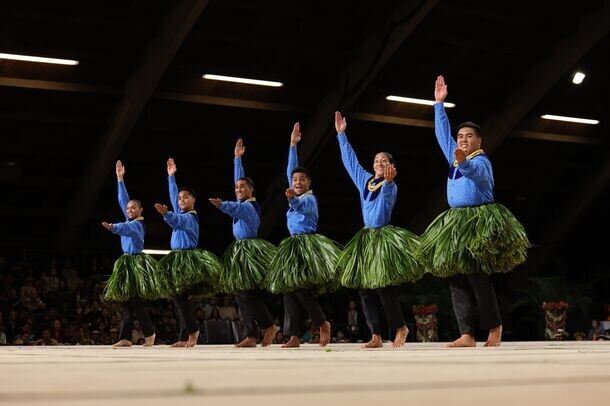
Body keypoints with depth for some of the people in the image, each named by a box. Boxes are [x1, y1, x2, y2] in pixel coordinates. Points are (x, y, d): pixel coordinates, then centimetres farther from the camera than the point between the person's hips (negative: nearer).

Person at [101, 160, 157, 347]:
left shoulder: (137, 224, -10)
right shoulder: (130, 221, 12)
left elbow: (126, 229, -33)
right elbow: (123, 200, 16)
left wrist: (113, 227, -51)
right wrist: (120, 179, 17)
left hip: (137, 263, -9)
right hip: (127, 263, 9)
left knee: (135, 302, -7)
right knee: (125, 302, 3)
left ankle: (149, 333, 7)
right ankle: (125, 338, 1)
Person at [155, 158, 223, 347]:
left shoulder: (190, 217, -10)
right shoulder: (181, 213, 15)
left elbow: (177, 221, -31)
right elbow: (173, 195, 26)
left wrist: (165, 214, -50)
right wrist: (171, 176, 28)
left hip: (188, 259, -9)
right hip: (178, 259, 9)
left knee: (179, 296, -14)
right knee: (177, 297, 4)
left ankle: (192, 331, -8)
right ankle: (185, 337, 3)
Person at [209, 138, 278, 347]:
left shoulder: (250, 206, -11)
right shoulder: (243, 203, 14)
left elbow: (236, 209, -33)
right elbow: (239, 179, 25)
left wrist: (221, 205, -52)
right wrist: (237, 159, 30)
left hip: (250, 250, -9)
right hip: (239, 250, 9)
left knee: (249, 293, -12)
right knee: (242, 295, 3)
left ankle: (269, 326, 0)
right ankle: (251, 335, 2)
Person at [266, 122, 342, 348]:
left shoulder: (310, 198, -5)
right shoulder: (296, 195, 16)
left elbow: (302, 206, -28)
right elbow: (291, 170, 19)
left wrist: (292, 199, -50)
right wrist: (293, 145, 19)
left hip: (308, 244, -8)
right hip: (293, 245, 8)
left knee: (301, 289, -16)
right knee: (289, 290, 0)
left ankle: (323, 323, 2)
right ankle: (294, 336, -2)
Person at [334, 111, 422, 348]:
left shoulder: (390, 186, -5)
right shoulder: (364, 180, 12)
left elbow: (386, 198, -27)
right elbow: (350, 160, 19)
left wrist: (388, 181, -46)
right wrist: (341, 135, 19)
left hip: (384, 237, -6)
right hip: (366, 238, 6)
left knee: (384, 288, -12)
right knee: (364, 289, 2)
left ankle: (400, 328, 5)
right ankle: (376, 336, 5)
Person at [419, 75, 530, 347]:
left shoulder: (481, 161, -5)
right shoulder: (455, 156, 16)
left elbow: (475, 171, -28)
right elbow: (442, 133, 24)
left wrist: (463, 162, -50)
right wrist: (439, 104, 23)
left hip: (480, 222, -7)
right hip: (455, 222, 8)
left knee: (477, 278, -11)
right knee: (456, 279, 0)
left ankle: (494, 326, 6)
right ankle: (467, 335, -2)